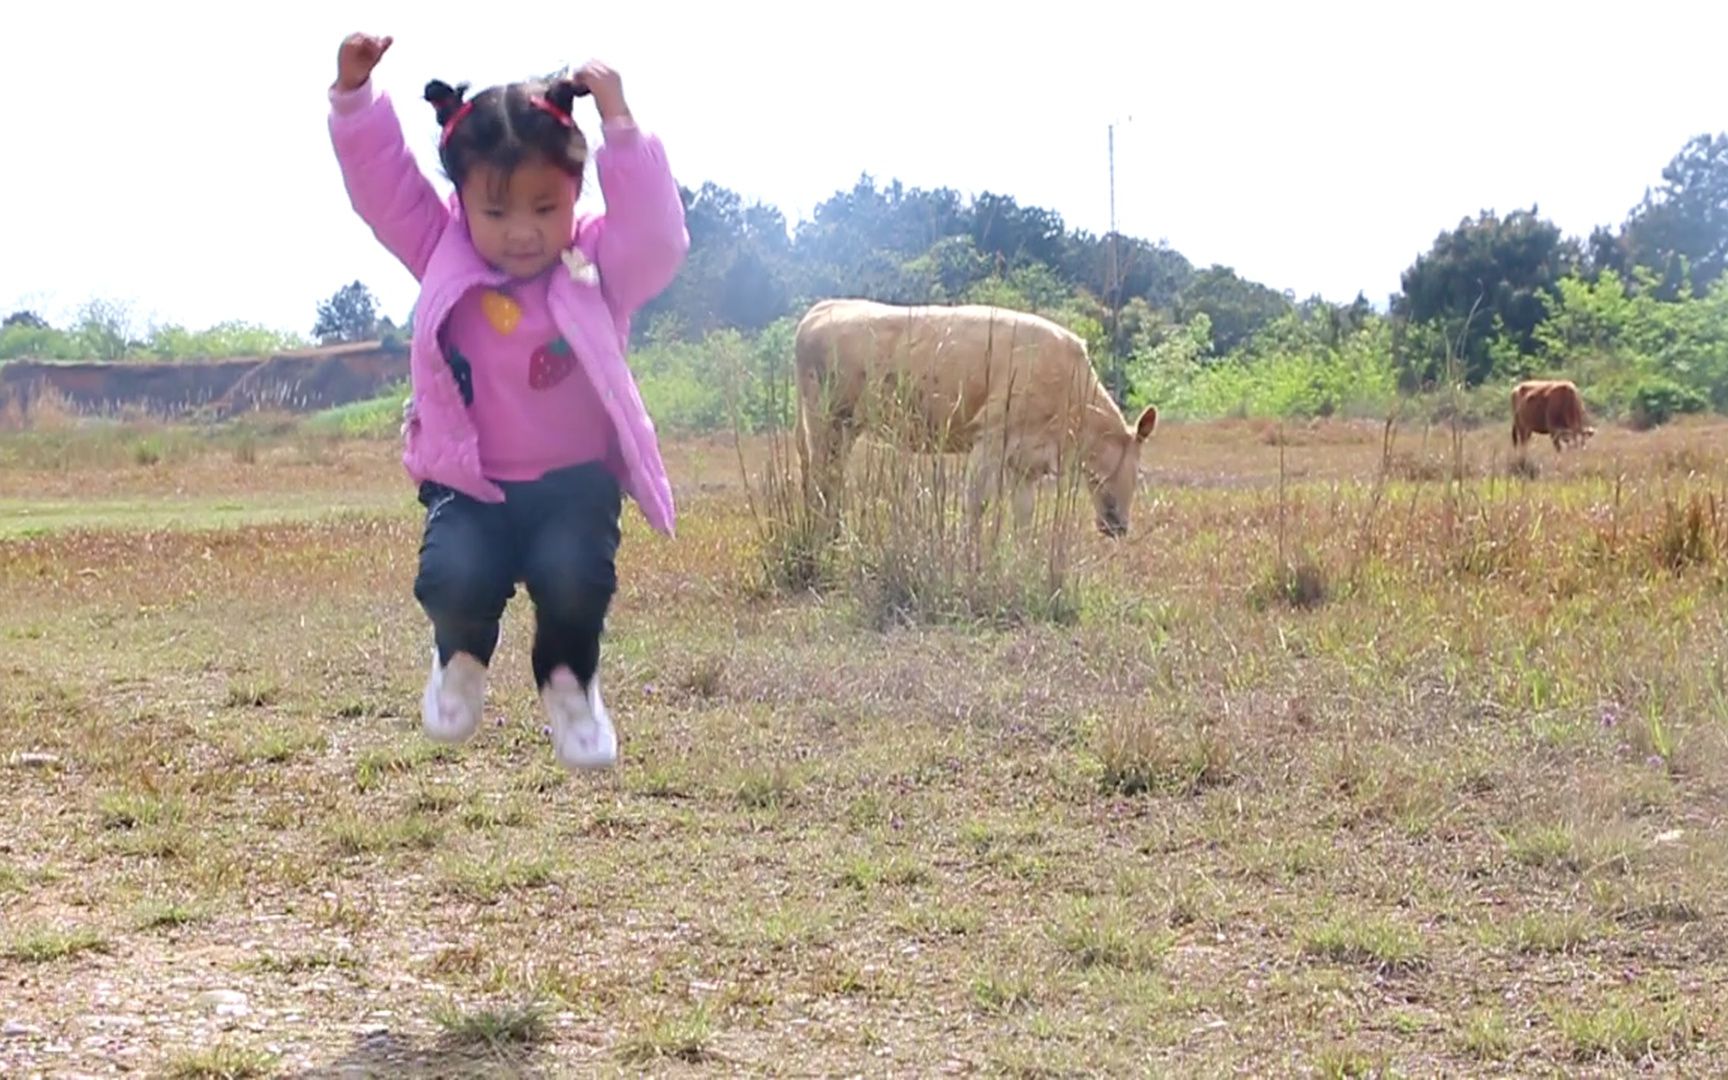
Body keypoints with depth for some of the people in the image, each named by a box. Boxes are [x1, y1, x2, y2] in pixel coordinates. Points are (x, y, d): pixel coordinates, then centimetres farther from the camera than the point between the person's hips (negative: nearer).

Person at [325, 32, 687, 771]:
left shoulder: (600, 265, -6)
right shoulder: (443, 254, -1)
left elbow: (659, 236, -24)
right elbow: (381, 184, -7)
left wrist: (622, 129, -28)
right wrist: (355, 96, -21)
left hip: (573, 481, -1)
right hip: (470, 483, 1)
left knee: (575, 577, -30)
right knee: (452, 580, -28)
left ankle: (570, 681, 7)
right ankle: (461, 656, 14)